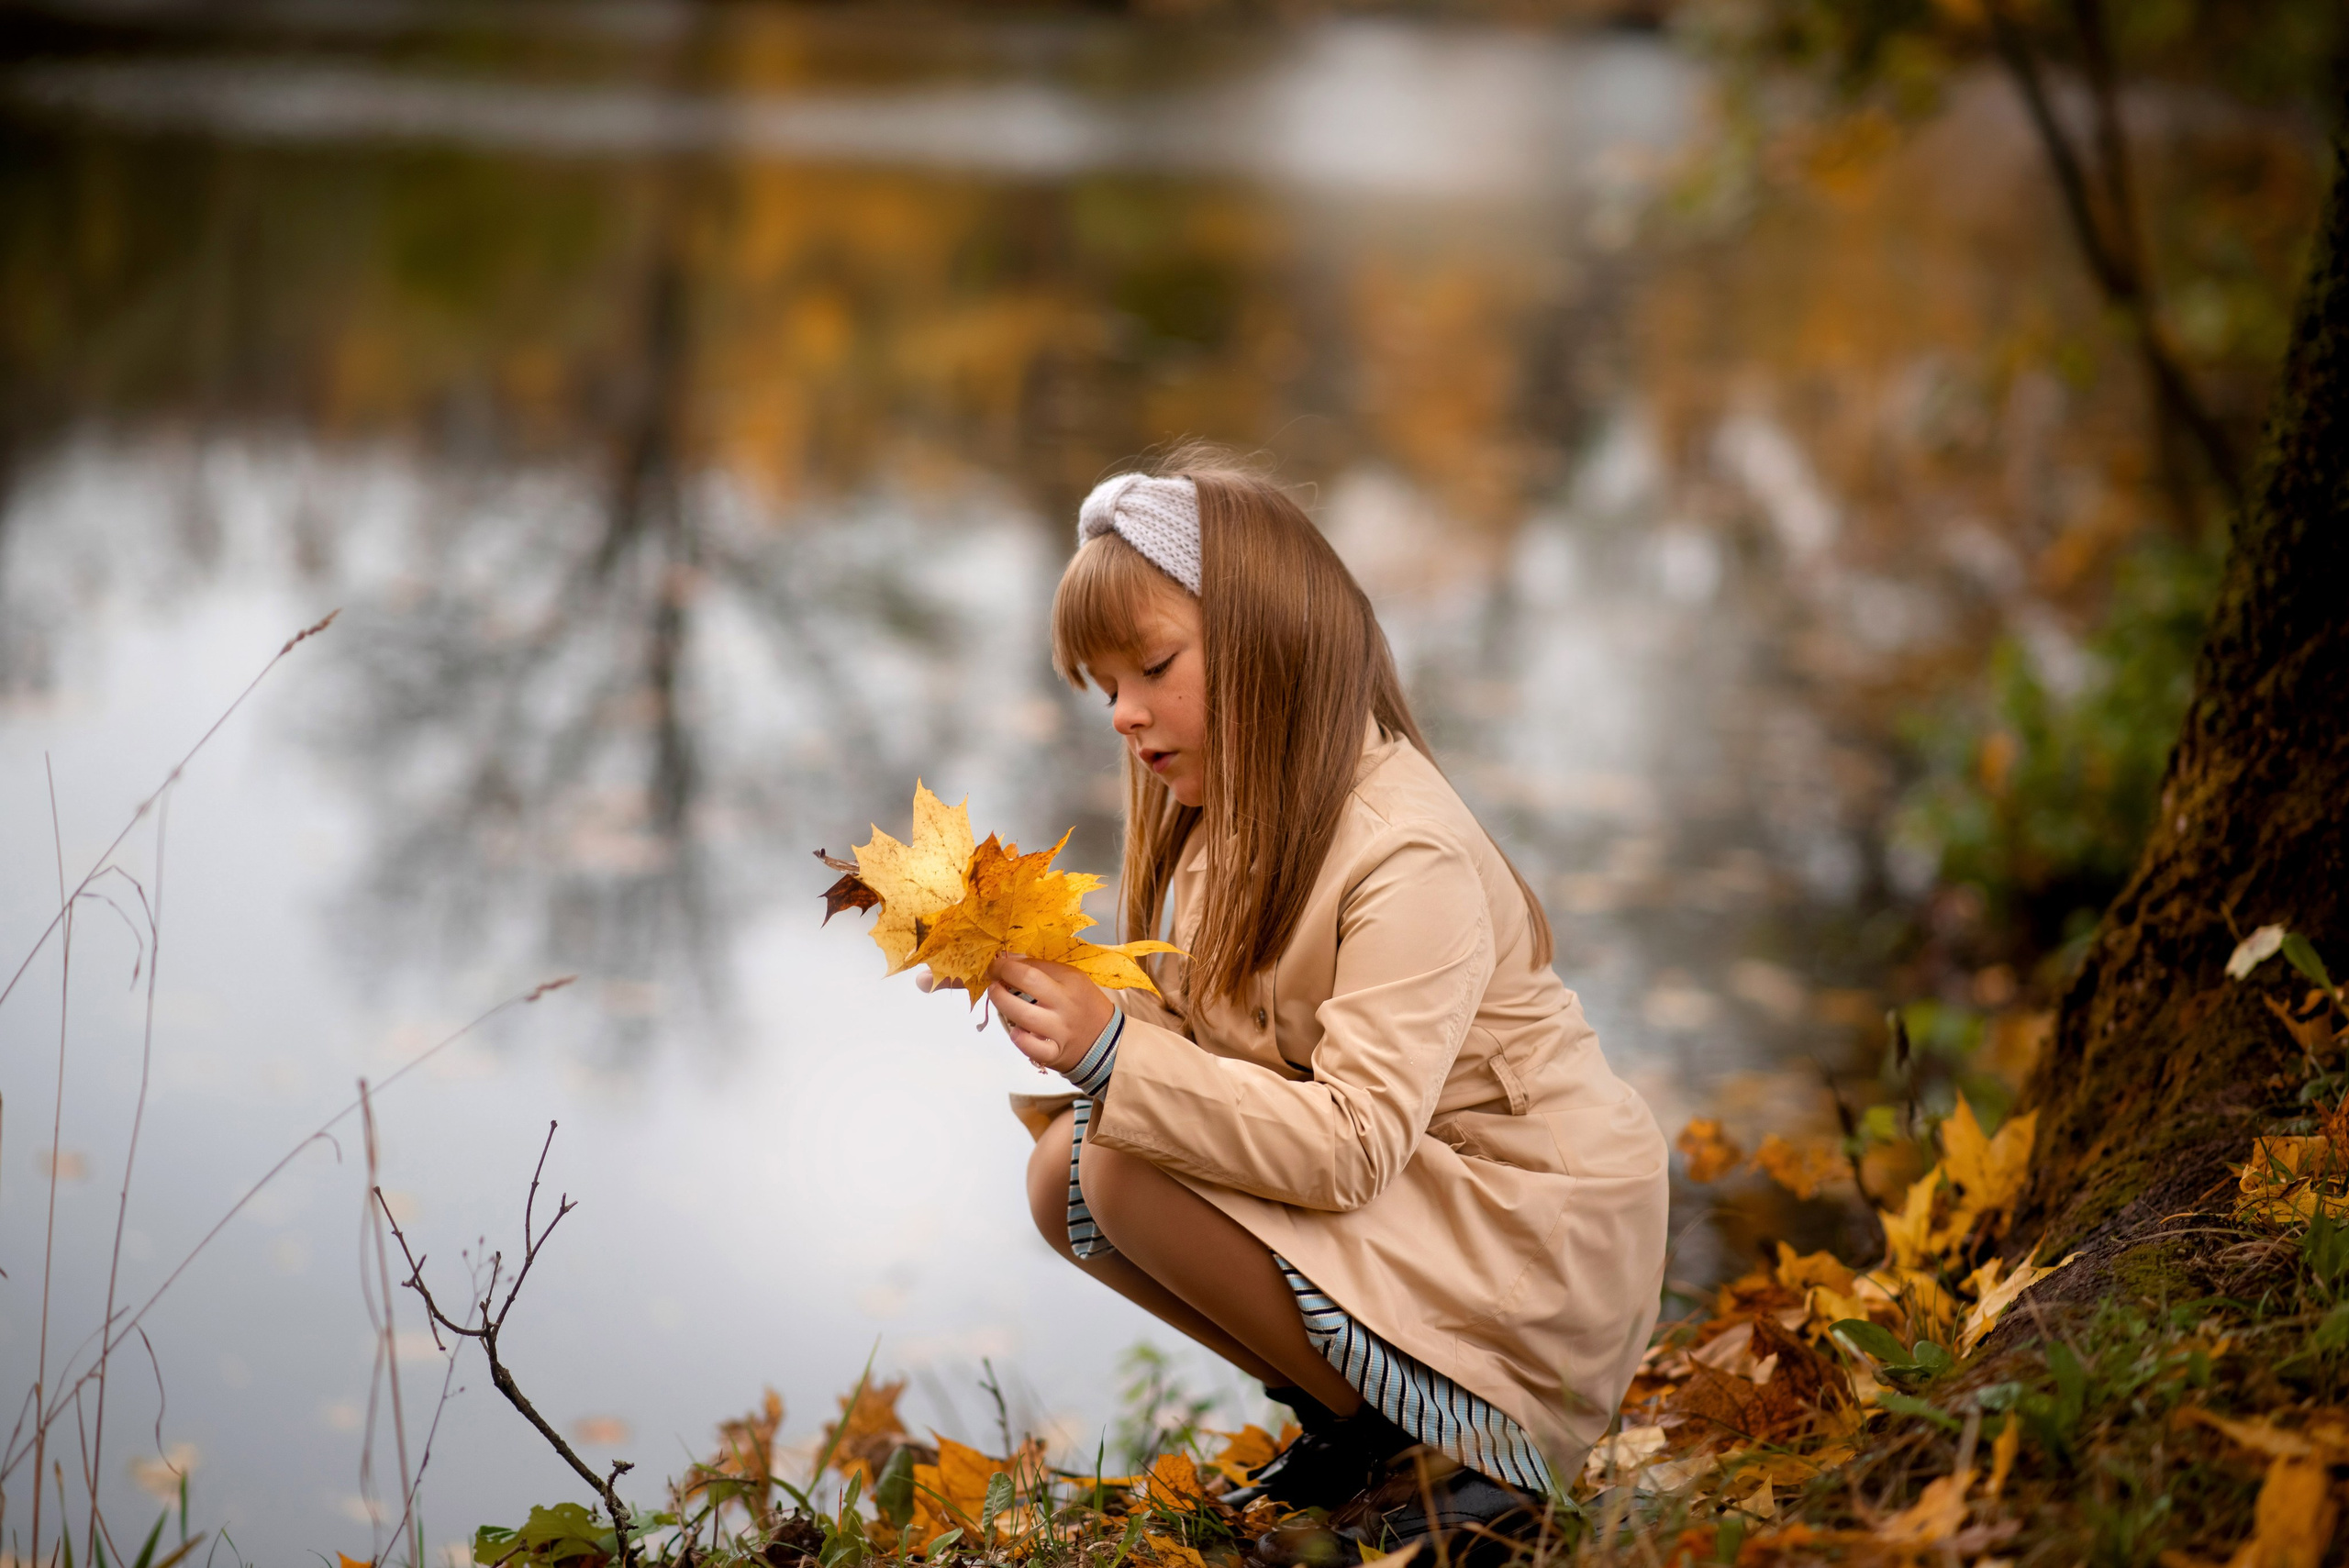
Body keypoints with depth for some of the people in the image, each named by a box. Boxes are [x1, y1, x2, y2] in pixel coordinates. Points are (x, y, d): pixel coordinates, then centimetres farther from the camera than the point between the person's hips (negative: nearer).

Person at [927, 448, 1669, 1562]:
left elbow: (1351, 1144, -30)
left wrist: (1116, 1054, -36)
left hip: (1525, 1250, -9)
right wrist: (1065, 1008, -16)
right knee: (1065, 1174, -5)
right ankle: (1350, 1422, 6)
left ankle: (1443, 1457, -10)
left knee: (1131, 1175, -22)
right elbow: (1196, 1050, 3)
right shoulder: (1236, 823, 5)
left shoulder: (1407, 855, -23)